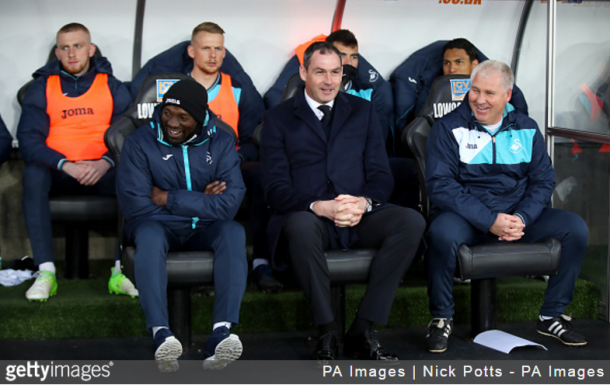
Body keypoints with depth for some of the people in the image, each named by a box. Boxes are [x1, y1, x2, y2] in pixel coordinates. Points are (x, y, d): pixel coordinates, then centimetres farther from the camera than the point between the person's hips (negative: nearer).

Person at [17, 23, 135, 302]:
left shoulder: (112, 87, 10)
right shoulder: (42, 87, 8)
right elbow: (28, 140, -3)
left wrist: (106, 162, -21)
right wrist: (65, 165, -20)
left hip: (101, 172, 0)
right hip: (58, 173, 0)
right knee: (33, 174, -34)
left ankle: (120, 270, -31)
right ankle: (46, 272, -35)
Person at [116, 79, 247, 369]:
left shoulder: (221, 143, 0)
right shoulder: (140, 142, -4)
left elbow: (230, 202, -14)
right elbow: (134, 205, -14)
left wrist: (168, 198, -15)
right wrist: (200, 203, -12)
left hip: (204, 229, 2)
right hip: (159, 226, -1)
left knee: (234, 231, -31)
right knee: (148, 232, -36)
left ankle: (221, 334, -44)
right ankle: (160, 334, -48)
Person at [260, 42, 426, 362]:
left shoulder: (362, 111, 18)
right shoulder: (278, 118, 9)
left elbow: (381, 175, 11)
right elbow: (276, 189, -1)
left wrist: (364, 202, -13)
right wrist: (318, 206, -20)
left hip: (359, 216, 3)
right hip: (310, 216, -3)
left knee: (412, 221, -27)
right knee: (300, 225, -39)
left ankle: (362, 331, -22)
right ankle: (327, 333, -24)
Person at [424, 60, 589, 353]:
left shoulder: (526, 129, 11)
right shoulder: (448, 128, -2)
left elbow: (544, 180, 8)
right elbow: (439, 185, -12)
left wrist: (521, 218, -13)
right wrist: (489, 220, -20)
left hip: (518, 214, 4)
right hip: (466, 216, -4)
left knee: (576, 228, -15)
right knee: (442, 232, -37)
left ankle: (551, 316, 1)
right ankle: (441, 318, -13)